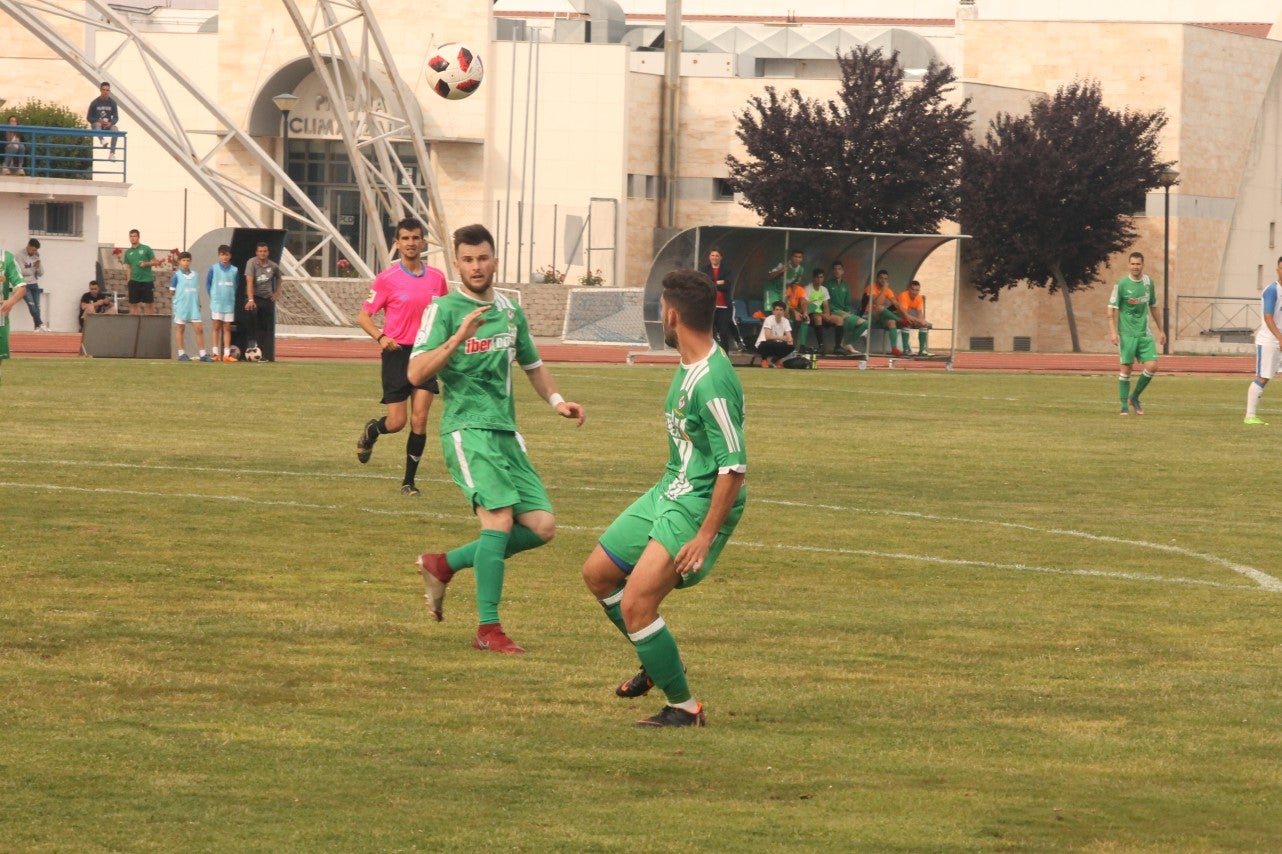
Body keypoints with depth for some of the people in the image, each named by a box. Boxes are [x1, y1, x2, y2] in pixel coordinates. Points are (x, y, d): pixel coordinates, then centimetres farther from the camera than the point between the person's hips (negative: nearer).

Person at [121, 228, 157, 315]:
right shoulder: (128, 252, 10)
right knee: (133, 304, 3)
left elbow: (155, 262, 1)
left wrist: (146, 264, -16)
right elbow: (129, 268, 15)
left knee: (149, 304, -2)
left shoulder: (146, 249, -1)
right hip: (134, 281, 4)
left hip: (147, 280, -4)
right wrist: (129, 281, 7)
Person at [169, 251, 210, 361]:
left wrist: (199, 304, 11)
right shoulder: (177, 275, -2)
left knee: (199, 328, -2)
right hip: (181, 306, -4)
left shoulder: (195, 275, 11)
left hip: (194, 307, 4)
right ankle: (181, 353, 10)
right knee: (180, 329, 4)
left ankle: (203, 354, 1)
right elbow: (172, 292, 1)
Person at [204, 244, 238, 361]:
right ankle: (216, 353, 1)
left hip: (229, 303, 2)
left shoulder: (234, 270, 4)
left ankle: (226, 354, 2)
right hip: (216, 302, -2)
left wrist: (232, 296, 6)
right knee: (216, 327, -1)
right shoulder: (213, 269, -2)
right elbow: (208, 284, 6)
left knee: (227, 328, 3)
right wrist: (212, 296, 1)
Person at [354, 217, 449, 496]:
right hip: (397, 353, -3)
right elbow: (363, 316, -4)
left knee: (419, 419, -5)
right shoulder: (387, 278, -6)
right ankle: (371, 431, 33)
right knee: (397, 422, -3)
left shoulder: (436, 277, 6)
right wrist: (381, 337, -22)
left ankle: (409, 481, 5)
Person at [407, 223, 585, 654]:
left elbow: (532, 364, 31)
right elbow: (416, 374, -14)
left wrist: (557, 400, 14)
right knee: (500, 518, -21)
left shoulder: (510, 311, 16)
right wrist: (458, 338, -25)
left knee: (542, 526, -2)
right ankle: (488, 629, -15)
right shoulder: (443, 309, -4)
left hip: (506, 432, 7)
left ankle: (444, 564, 14)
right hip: (467, 428, -7)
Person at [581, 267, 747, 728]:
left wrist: (706, 536, -26)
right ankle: (659, 661, 32)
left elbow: (734, 465, -27)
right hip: (670, 490, 10)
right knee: (598, 572, 17)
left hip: (699, 505, -10)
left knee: (635, 605, -14)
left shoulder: (712, 383, -27)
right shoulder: (689, 366, 4)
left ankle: (684, 708, 1)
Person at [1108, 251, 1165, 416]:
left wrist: (1160, 330, 20)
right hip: (1127, 333, -4)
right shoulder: (1121, 284, -6)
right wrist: (1113, 332, -16)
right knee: (1126, 368, -4)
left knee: (1152, 366, -6)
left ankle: (1134, 397, 13)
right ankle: (1124, 406, 6)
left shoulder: (1149, 282, 8)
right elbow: (1112, 309, -6)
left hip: (1144, 333, 4)